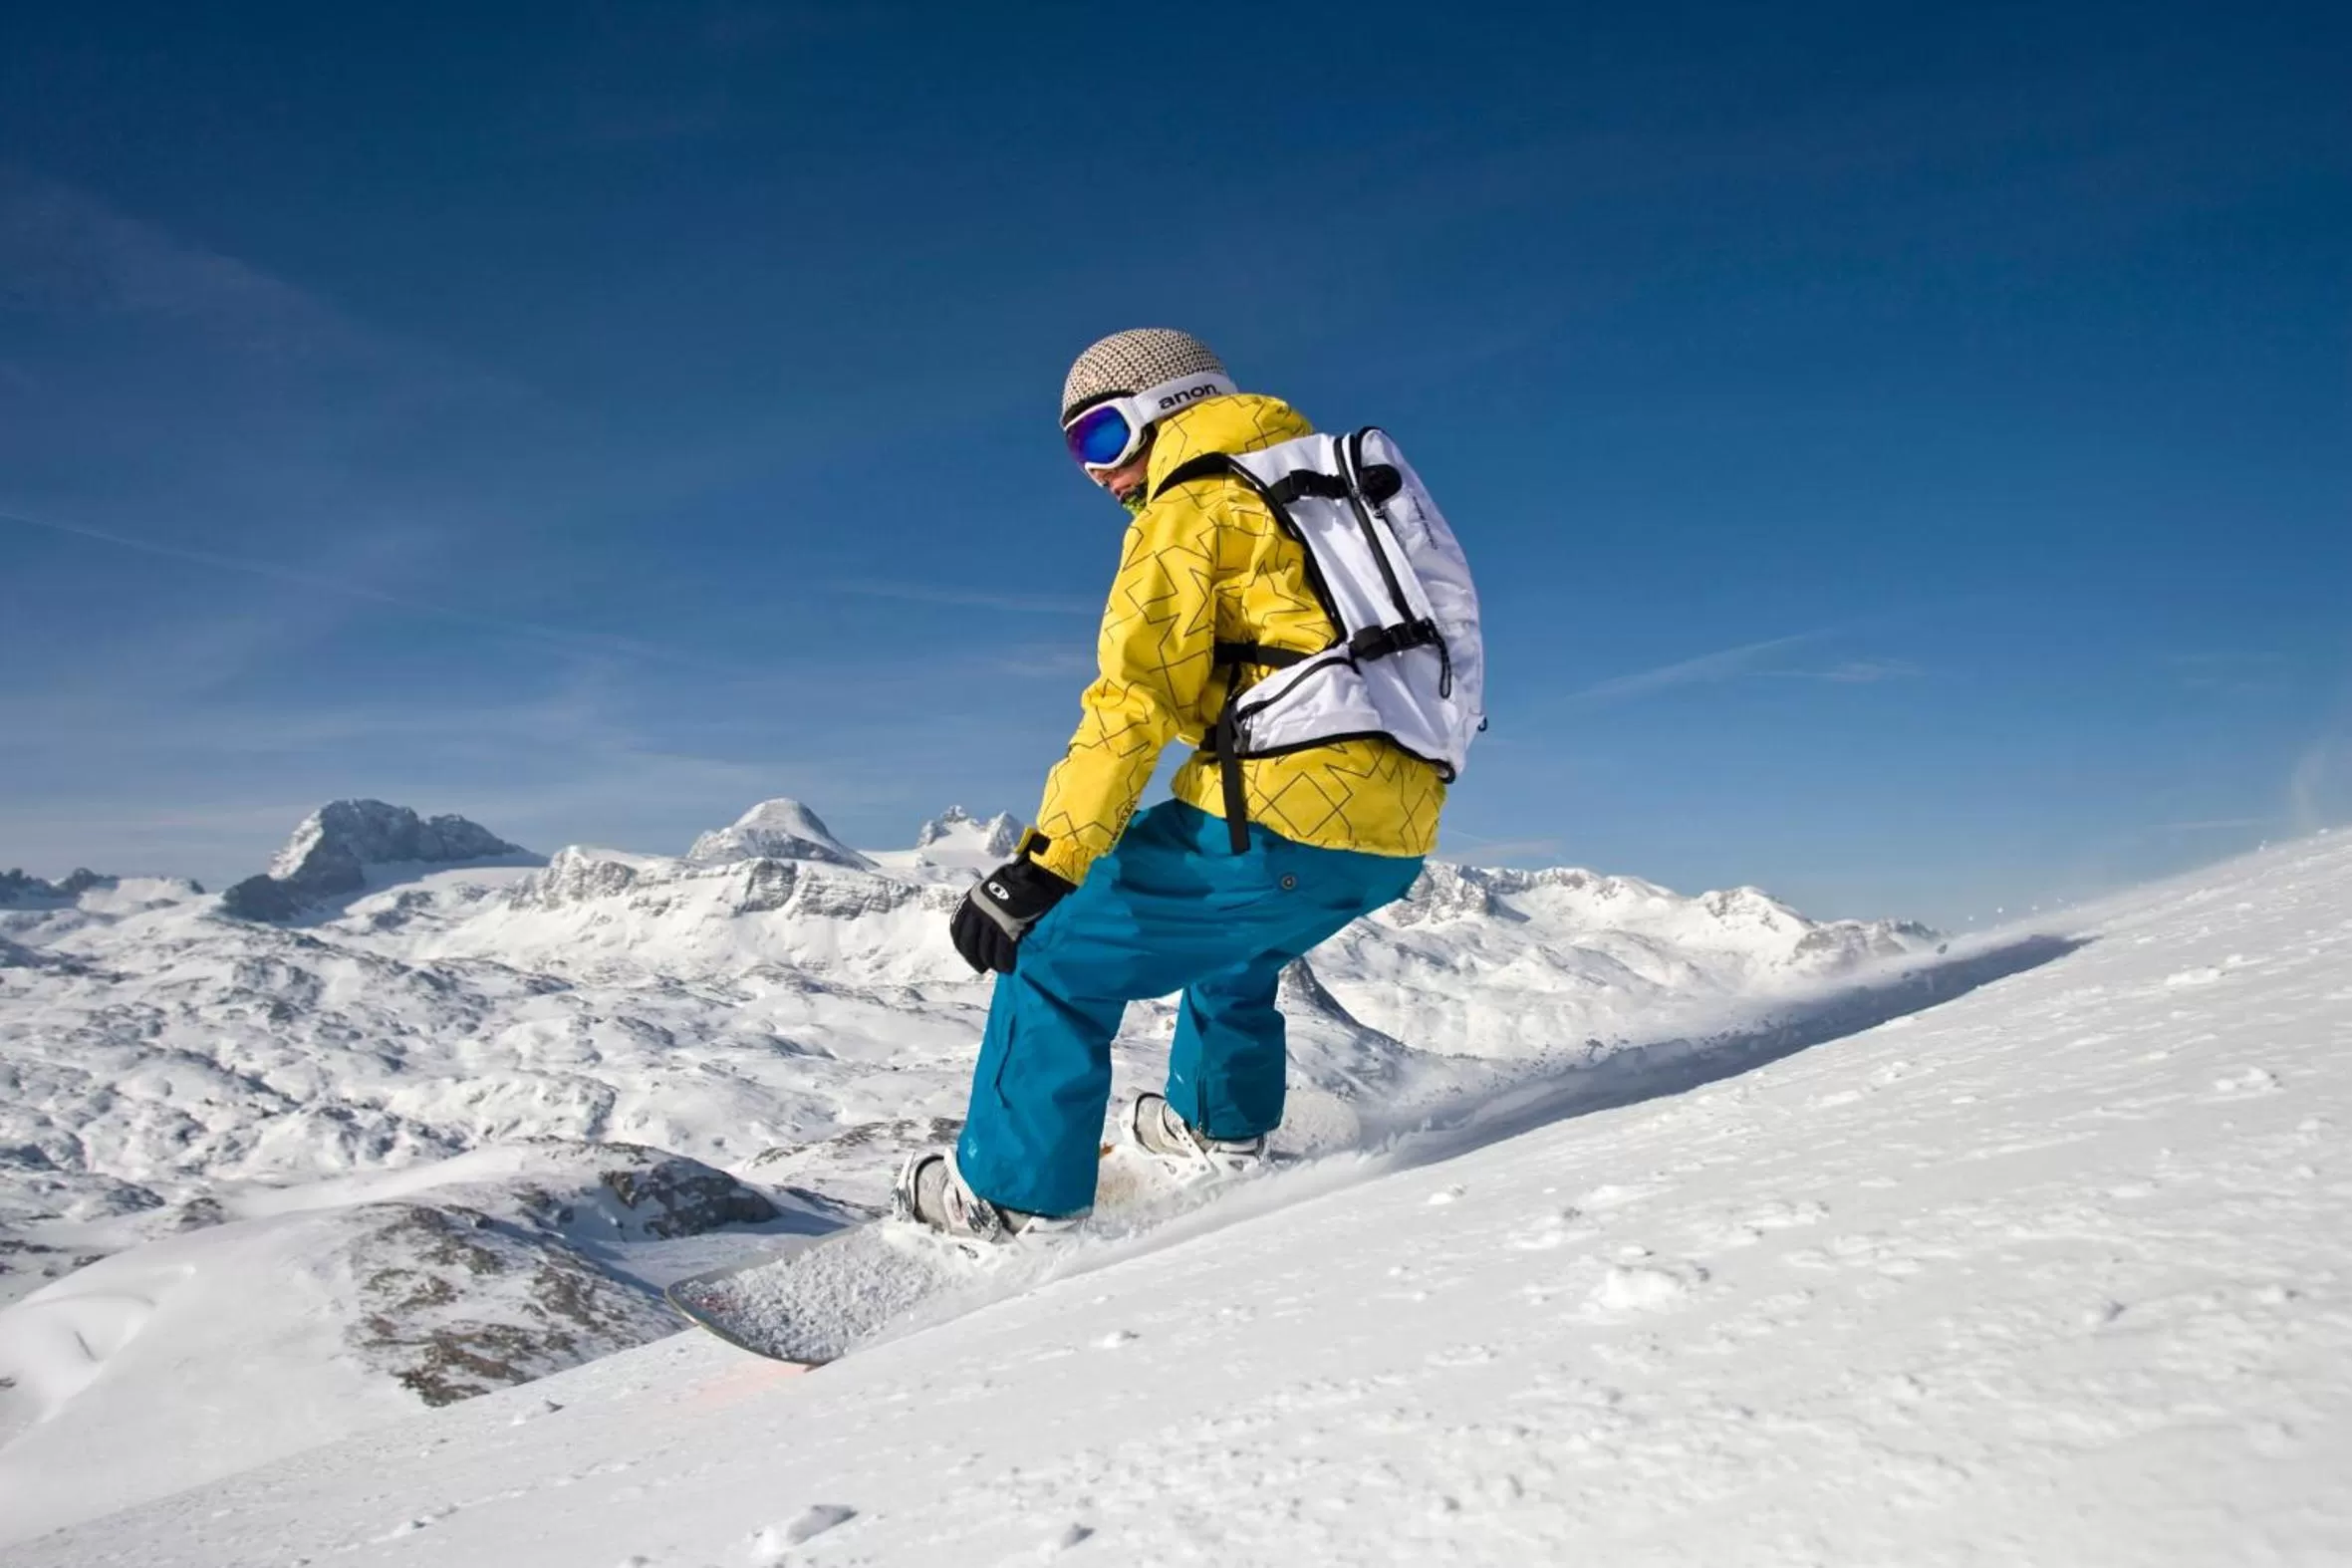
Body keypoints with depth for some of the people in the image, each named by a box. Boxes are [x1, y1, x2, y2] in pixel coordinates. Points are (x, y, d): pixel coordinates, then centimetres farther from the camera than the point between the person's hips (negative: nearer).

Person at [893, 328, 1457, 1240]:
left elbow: (1134, 702, -12)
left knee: (1060, 952, 1)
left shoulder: (1191, 510, -1)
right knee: (1229, 940, 35)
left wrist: (1043, 865, -16)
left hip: (1281, 821, -9)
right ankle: (1223, 1123, 45)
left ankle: (1016, 1190, 6)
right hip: (1400, 836, 9)